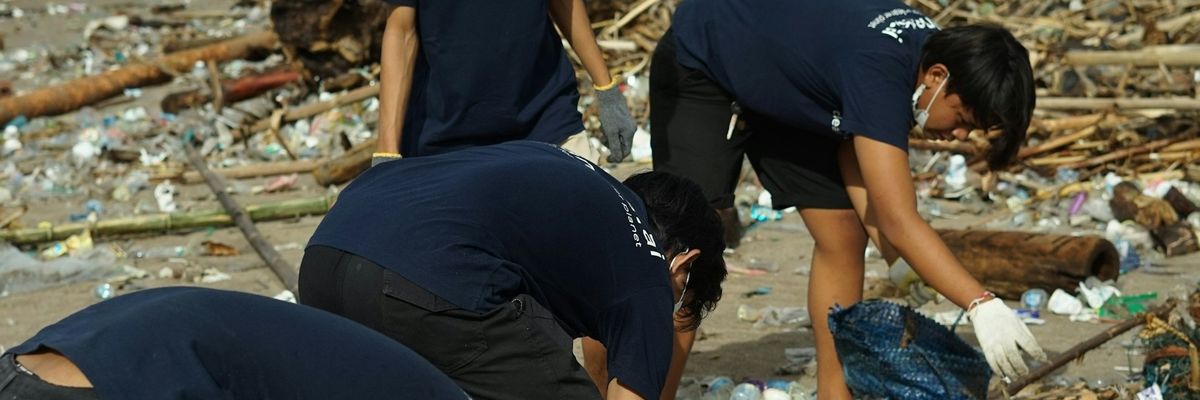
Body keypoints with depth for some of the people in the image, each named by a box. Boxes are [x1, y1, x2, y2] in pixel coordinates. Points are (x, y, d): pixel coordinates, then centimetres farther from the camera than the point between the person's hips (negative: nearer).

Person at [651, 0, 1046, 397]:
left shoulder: (930, 47, -16)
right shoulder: (878, 69, -41)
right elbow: (898, 221, -46)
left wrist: (891, 249, -24)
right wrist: (981, 305, -52)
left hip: (783, 89, 8)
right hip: (700, 66, -8)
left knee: (842, 237, 0)